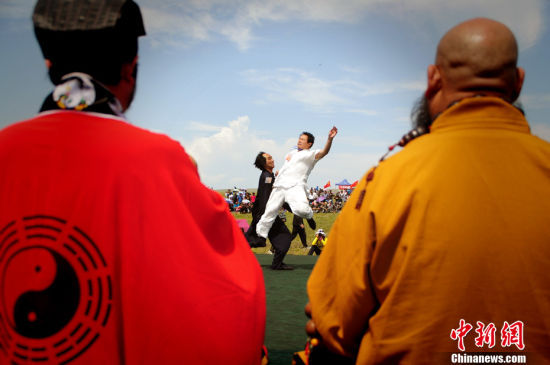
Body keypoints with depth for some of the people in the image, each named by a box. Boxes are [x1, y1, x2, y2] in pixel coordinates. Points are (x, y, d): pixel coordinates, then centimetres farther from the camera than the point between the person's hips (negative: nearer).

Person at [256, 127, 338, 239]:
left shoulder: (311, 154, 6)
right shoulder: (291, 153, 27)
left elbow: (323, 152, -14)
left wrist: (330, 139, -29)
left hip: (295, 186, -6)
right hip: (279, 186, 6)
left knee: (301, 209, -31)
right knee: (269, 213, 2)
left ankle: (309, 216, 3)